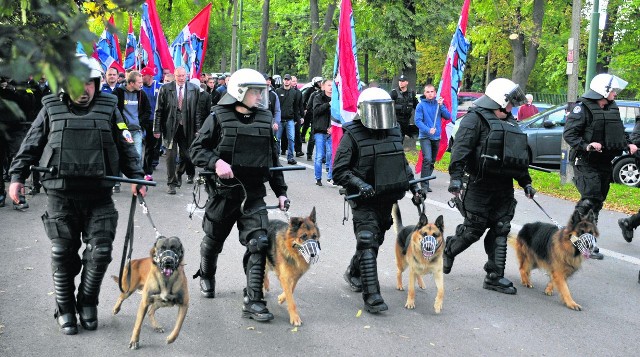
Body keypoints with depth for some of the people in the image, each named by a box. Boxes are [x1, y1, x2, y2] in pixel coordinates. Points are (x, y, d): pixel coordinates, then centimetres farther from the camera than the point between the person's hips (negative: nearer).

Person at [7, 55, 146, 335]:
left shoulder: (108, 109, 8)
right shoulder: (52, 109, 7)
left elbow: (125, 147, 11)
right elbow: (31, 146, 10)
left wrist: (136, 177, 2)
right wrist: (17, 176, 4)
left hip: (98, 194, 1)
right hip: (60, 195, 0)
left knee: (100, 251, -1)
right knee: (63, 255, 4)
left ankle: (87, 302, 20)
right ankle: (65, 309, 18)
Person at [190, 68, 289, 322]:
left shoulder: (265, 119, 7)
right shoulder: (219, 117, -6)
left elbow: (273, 158, 15)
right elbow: (197, 150, -5)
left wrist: (280, 191, 13)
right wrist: (216, 162, -24)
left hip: (254, 194, 3)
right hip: (223, 191, -2)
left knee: (258, 243, -11)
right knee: (213, 241, 16)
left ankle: (253, 301, -7)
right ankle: (206, 277, 46)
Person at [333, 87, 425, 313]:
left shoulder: (394, 132, 7)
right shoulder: (352, 135, -12)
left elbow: (403, 164, 21)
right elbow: (339, 171, -13)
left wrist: (414, 186, 10)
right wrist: (359, 184, -28)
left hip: (387, 200, 7)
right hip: (364, 201, -6)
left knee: (375, 241, 19)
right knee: (368, 242, -15)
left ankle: (354, 273, 43)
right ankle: (372, 296, -14)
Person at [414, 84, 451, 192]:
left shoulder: (438, 104, 7)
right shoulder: (421, 105, -5)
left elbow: (448, 116, 0)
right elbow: (418, 121, -9)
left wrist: (441, 106, -13)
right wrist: (428, 130, -22)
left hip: (436, 137, 5)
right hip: (425, 137, -5)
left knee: (432, 161, 11)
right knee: (427, 159, -19)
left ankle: (426, 181, 23)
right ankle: (424, 184, -18)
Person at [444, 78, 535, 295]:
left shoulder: (510, 122, 20)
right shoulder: (476, 118, -8)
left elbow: (519, 155, 27)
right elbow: (461, 148, -19)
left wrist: (525, 182, 25)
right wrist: (456, 176, -29)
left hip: (504, 188, 8)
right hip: (481, 185, -8)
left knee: (501, 230, 4)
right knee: (474, 229, -2)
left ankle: (495, 277, 9)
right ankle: (449, 250, 26)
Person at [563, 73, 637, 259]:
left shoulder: (613, 109, 13)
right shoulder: (583, 108, -12)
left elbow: (620, 132, 26)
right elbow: (569, 133, -16)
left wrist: (628, 144, 7)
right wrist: (586, 146, -29)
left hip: (605, 163, 8)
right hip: (586, 162, -8)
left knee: (596, 204, 10)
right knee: (590, 199, -17)